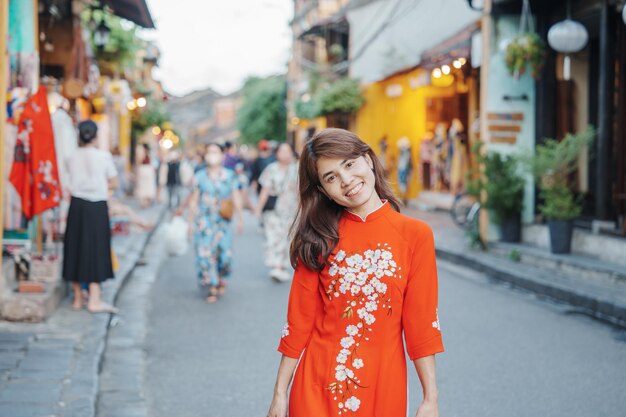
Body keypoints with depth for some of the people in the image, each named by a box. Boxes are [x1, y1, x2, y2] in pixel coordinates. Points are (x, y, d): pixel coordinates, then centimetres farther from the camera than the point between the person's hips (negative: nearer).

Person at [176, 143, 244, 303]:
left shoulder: (229, 176, 3)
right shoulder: (200, 176, 3)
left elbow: (236, 198, 4)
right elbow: (194, 199, 6)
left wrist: (240, 219, -3)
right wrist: (190, 221, 3)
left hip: (223, 222, 0)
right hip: (204, 222, 0)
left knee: (225, 252, -4)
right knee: (205, 253, -5)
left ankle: (222, 279, 26)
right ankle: (212, 288, 6)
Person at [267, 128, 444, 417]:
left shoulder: (414, 234, -4)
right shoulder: (319, 238, 0)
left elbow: (421, 321, -3)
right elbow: (299, 320, 1)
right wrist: (280, 394, 0)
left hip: (383, 389, 0)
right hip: (317, 387, 0)